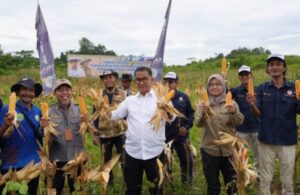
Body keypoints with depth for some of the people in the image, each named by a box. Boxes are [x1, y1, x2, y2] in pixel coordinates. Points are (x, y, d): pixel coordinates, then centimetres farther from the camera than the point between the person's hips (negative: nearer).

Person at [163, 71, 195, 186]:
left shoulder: (183, 97, 0)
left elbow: (191, 113, 9)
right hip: (164, 135, -2)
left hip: (181, 135, 2)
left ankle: (188, 183, 31)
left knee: (186, 160, 11)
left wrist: (187, 126, -1)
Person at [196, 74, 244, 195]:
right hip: (209, 150, -1)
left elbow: (239, 122, -12)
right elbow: (199, 123, -15)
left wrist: (234, 112, -32)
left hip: (229, 149, 1)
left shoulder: (231, 103, 1)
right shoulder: (203, 104, 0)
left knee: (232, 185, 15)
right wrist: (203, 113, -35)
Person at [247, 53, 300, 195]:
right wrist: (252, 105, -25)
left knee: (287, 180, 10)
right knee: (265, 179, 11)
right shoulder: (262, 88, 1)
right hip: (266, 140, 1)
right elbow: (258, 114, -3)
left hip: (287, 141, 0)